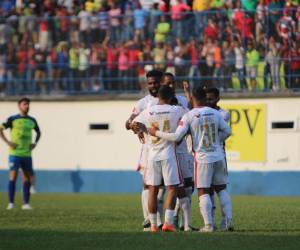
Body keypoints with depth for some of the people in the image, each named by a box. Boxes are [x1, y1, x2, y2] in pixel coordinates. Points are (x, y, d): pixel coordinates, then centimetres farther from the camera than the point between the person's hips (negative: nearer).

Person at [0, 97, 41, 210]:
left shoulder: (32, 120, 10)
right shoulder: (12, 119, -3)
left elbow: (38, 132, 27)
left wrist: (35, 143, 10)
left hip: (27, 154, 5)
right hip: (15, 153, -5)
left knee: (27, 177, 4)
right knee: (13, 176, -10)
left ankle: (26, 203, 10)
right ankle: (11, 203, -6)